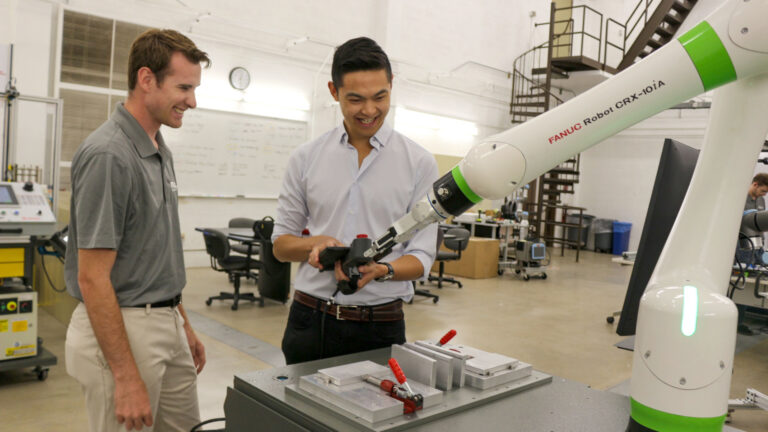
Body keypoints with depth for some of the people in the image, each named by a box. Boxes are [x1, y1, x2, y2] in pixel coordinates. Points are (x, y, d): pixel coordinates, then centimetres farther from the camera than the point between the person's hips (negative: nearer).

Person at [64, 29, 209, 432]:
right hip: (120, 330, -9)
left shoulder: (160, 151, 8)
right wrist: (126, 377, -21)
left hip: (166, 325, 9)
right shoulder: (107, 155, -21)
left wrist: (183, 324, 15)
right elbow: (92, 278, -22)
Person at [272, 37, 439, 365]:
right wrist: (317, 243, -14)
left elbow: (422, 256, -2)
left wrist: (381, 270, -23)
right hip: (310, 322, 2)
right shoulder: (305, 158, 3)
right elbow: (280, 243, 7)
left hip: (380, 326, -1)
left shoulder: (419, 162, -2)